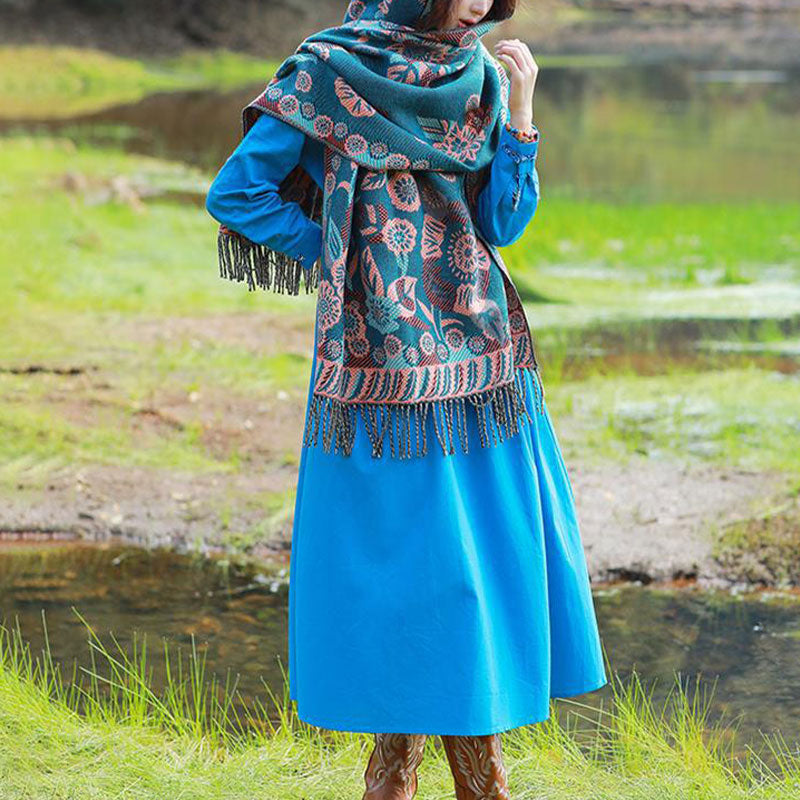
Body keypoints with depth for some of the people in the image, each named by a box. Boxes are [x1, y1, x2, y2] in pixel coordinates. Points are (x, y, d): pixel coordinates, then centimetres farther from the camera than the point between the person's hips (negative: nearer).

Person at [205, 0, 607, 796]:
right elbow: (234, 192, -5)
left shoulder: (480, 77, 9)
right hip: (387, 351, -5)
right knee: (409, 553, -2)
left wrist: (519, 105, -7)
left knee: (493, 547, 6)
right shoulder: (329, 72, -6)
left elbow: (504, 222, 2)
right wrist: (345, 251, -2)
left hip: (480, 346, 6)